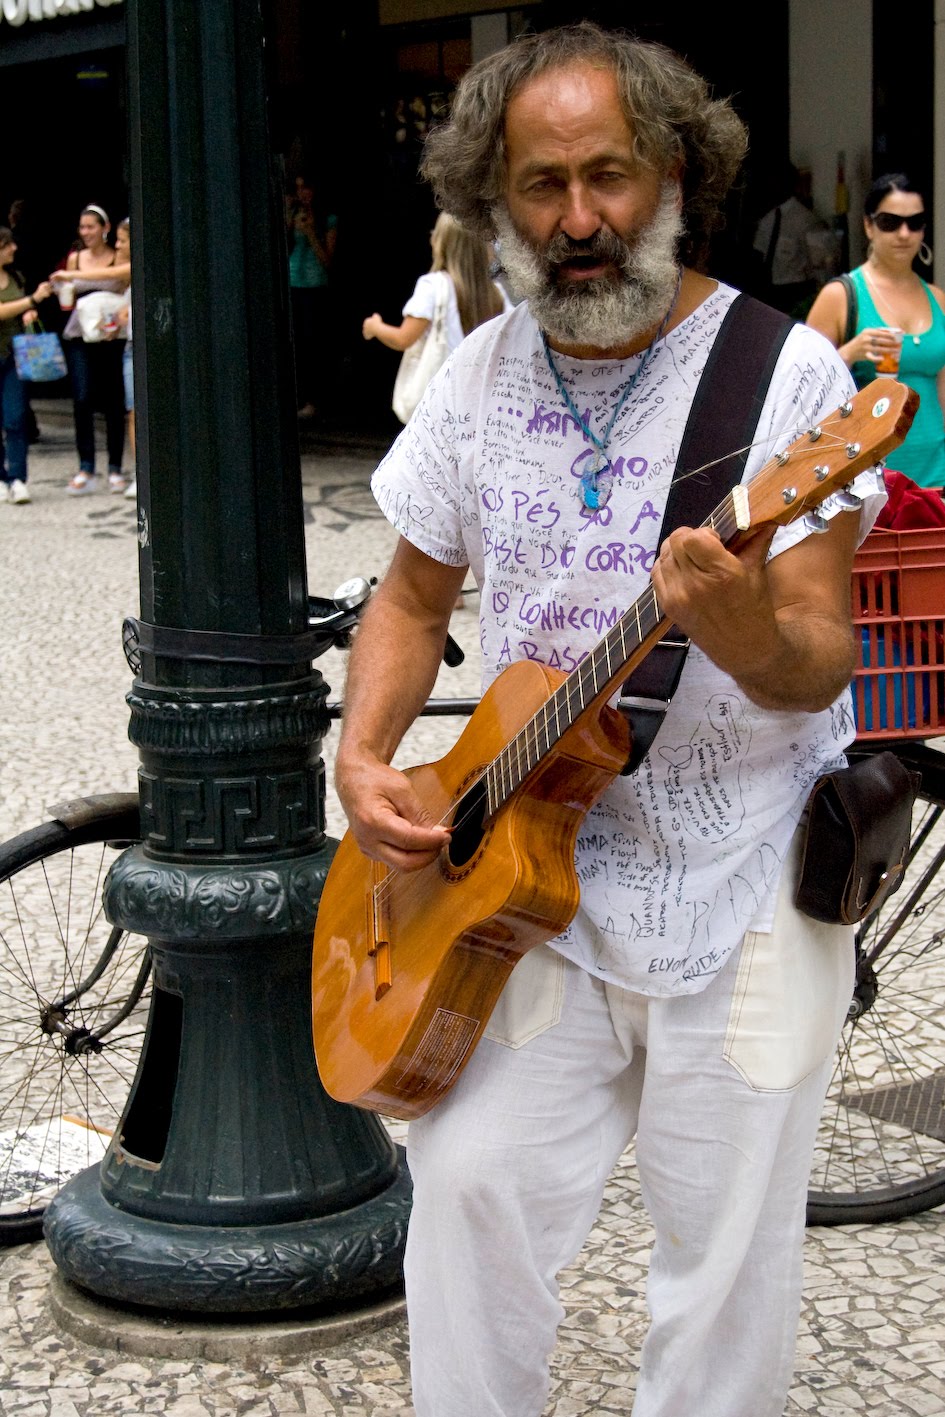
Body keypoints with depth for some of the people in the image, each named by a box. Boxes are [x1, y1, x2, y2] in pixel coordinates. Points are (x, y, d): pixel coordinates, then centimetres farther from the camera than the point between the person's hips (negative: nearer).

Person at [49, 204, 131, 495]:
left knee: (113, 403, 1)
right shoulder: (74, 258, 12)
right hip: (79, 337, 2)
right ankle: (85, 469, -9)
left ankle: (115, 469, 9)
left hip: (111, 337, -2)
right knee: (82, 400, -10)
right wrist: (64, 289, -4)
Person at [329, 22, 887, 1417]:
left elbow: (822, 664, -17)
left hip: (742, 885, -3)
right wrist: (363, 756, -4)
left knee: (724, 1256, 5)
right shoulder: (479, 376, 3)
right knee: (472, 1186, 1)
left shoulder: (784, 371, -12)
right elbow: (414, 598, 14)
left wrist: (743, 632, -40)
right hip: (525, 869, 4)